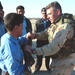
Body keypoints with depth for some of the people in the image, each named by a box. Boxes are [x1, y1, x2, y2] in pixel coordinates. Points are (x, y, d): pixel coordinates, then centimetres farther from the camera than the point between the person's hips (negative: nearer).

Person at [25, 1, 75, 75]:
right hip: (58, 59, 9)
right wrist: (35, 35, -14)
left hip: (64, 62, -9)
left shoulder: (65, 26, -29)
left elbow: (53, 48, -34)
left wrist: (33, 50, -31)